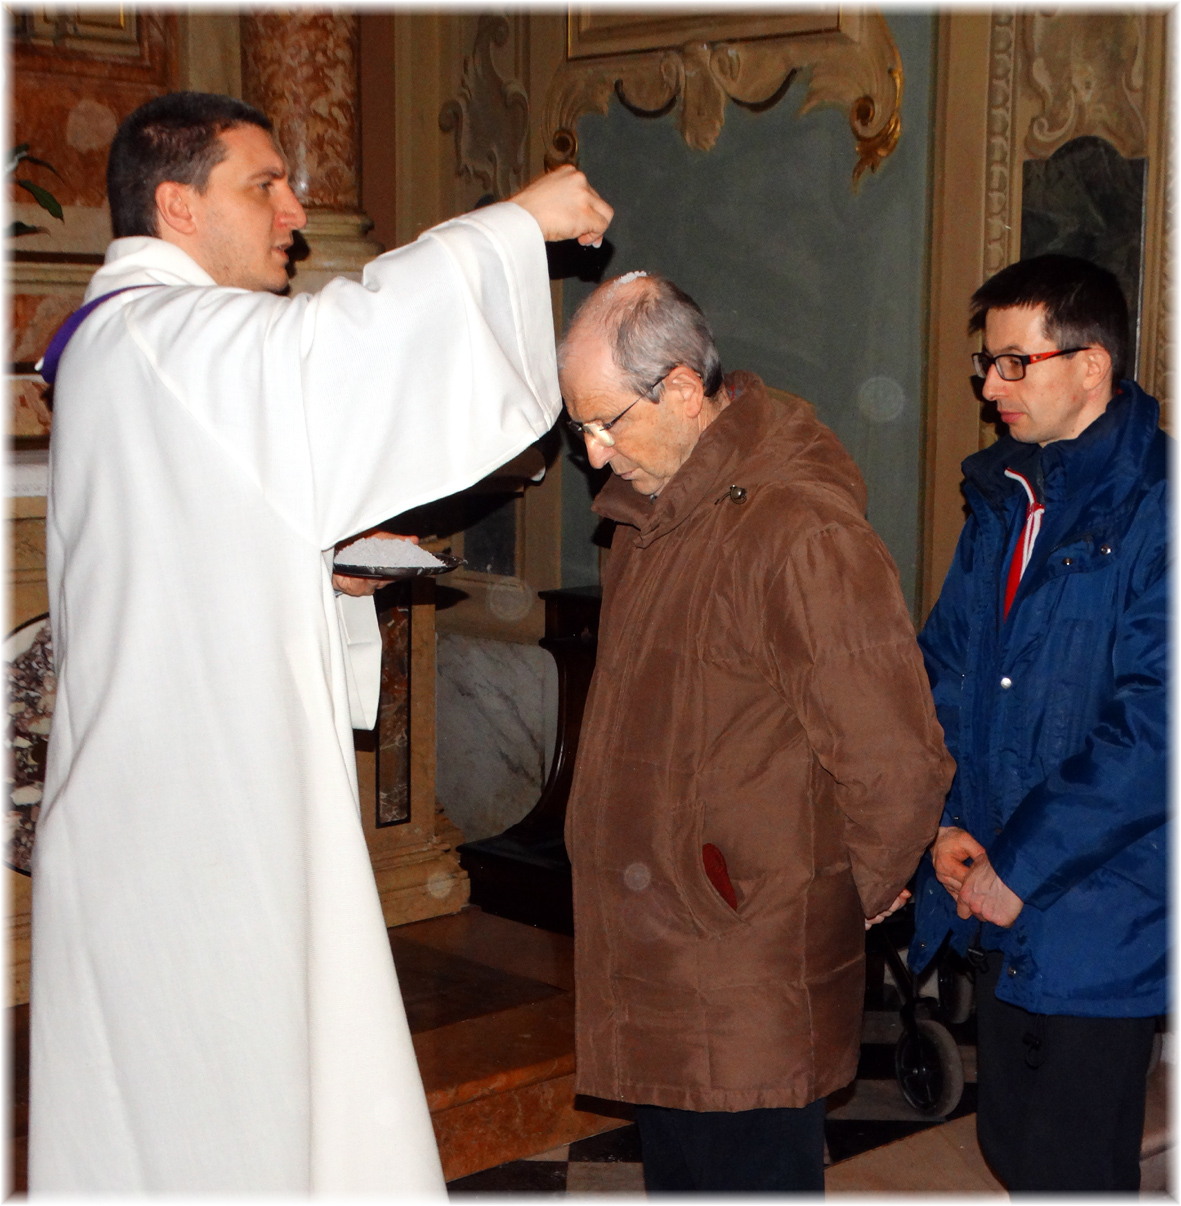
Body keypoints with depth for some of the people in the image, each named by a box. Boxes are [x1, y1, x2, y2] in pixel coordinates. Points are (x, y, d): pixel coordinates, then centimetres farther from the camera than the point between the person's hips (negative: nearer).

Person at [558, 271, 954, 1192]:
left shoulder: (802, 535, -24)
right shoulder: (654, 510, 9)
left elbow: (897, 760, -24)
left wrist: (861, 893, -7)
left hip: (752, 969, -9)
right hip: (654, 950, 9)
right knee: (674, 1169, 20)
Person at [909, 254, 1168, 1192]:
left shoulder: (1154, 508, -15)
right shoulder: (1003, 495, 10)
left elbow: (1151, 729, -20)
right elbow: (946, 664, 14)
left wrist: (1021, 868, -16)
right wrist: (946, 823, 0)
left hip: (1098, 925, -7)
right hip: (997, 905, 8)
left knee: (1071, 1174, 1)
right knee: (1011, 1149, 18)